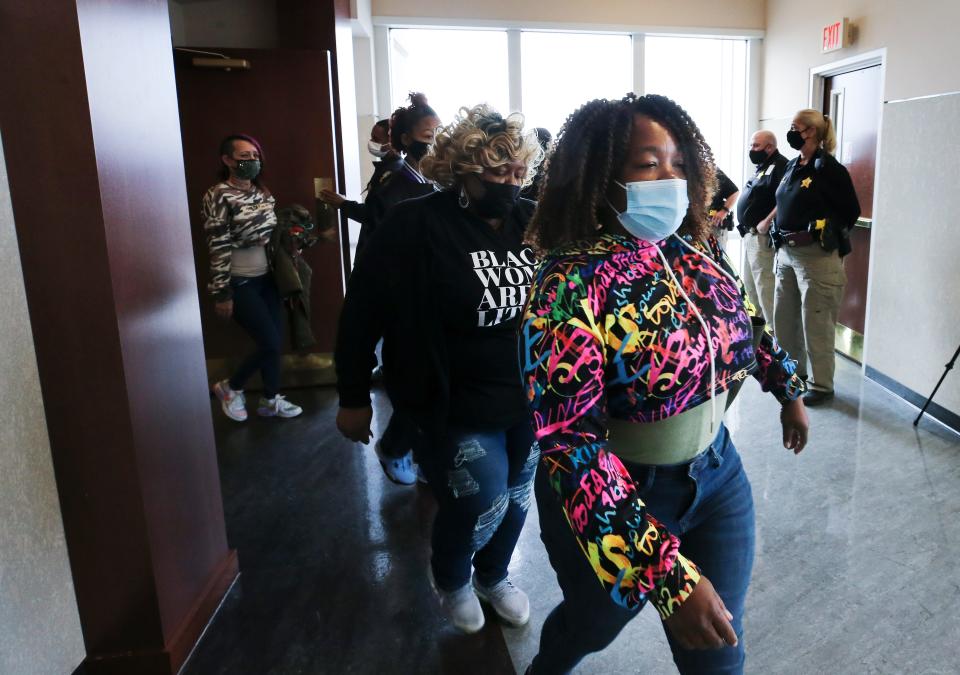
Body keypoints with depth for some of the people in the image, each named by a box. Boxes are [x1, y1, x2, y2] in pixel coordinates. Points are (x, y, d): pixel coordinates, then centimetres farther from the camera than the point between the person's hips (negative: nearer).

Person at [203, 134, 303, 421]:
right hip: (240, 284, -7)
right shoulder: (218, 196, -15)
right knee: (270, 343, -5)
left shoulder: (262, 192, 7)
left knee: (276, 340, 9)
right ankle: (230, 387, 18)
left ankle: (271, 400, 26)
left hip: (268, 278, 7)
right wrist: (222, 294, -17)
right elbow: (218, 249, -17)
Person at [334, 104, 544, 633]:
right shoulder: (416, 227, -15)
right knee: (481, 506, 2)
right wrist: (353, 396, -7)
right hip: (459, 406, -5)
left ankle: (492, 576, 49)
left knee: (516, 498, 18)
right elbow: (363, 310, -10)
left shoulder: (532, 222, -2)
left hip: (533, 400, 5)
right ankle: (450, 579, 38)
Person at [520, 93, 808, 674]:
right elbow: (570, 446, -31)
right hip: (618, 499, -4)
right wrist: (667, 577, -34)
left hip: (716, 471, 5)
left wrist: (788, 389, 26)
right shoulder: (572, 284, -26)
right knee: (594, 625, 23)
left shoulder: (698, 244, -6)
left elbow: (745, 317, 15)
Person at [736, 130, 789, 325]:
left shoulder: (780, 166, -14)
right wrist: (746, 229, 12)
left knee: (765, 287, -8)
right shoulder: (762, 167, 18)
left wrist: (767, 221, -25)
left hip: (762, 237, -10)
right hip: (750, 235, 10)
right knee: (750, 284, 19)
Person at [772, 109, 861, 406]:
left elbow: (852, 212, -6)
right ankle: (792, 371, 32)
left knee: (816, 323, -1)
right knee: (784, 317, 15)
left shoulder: (829, 168, -10)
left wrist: (826, 236, -1)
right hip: (786, 253, 8)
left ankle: (821, 385, 11)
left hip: (815, 256, -8)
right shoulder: (792, 166, 12)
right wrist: (780, 242, 12)